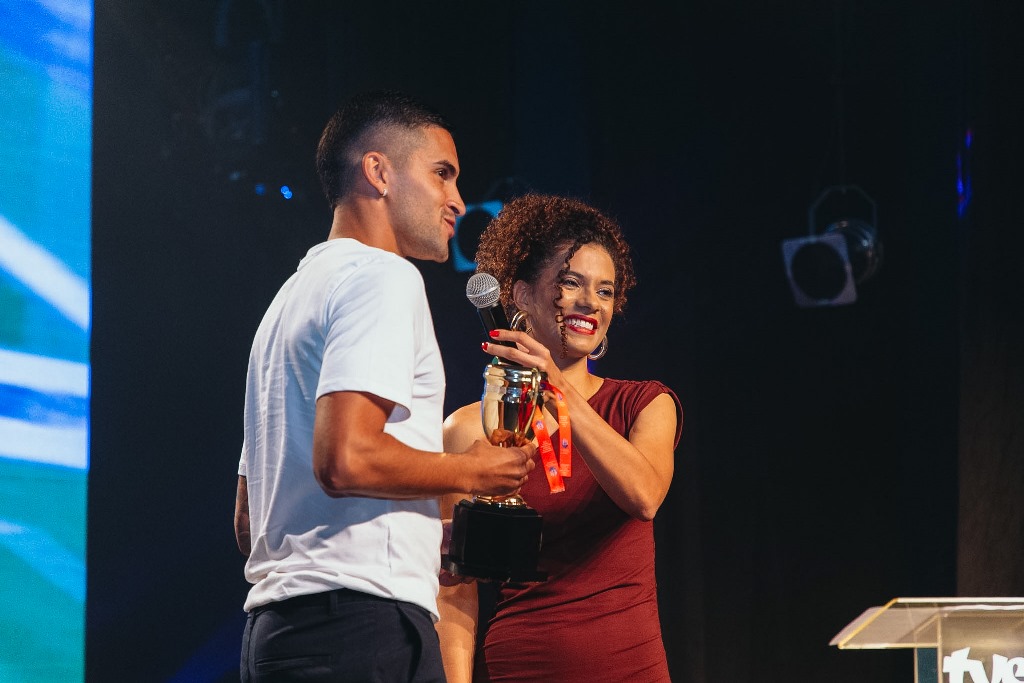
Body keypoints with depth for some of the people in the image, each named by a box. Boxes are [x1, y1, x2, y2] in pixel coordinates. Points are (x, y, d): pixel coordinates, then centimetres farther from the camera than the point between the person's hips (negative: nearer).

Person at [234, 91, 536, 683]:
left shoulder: (295, 294, 27)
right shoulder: (382, 277, -4)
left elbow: (248, 521, 27)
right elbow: (345, 459, -20)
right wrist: (472, 471, -4)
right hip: (365, 621, -10)